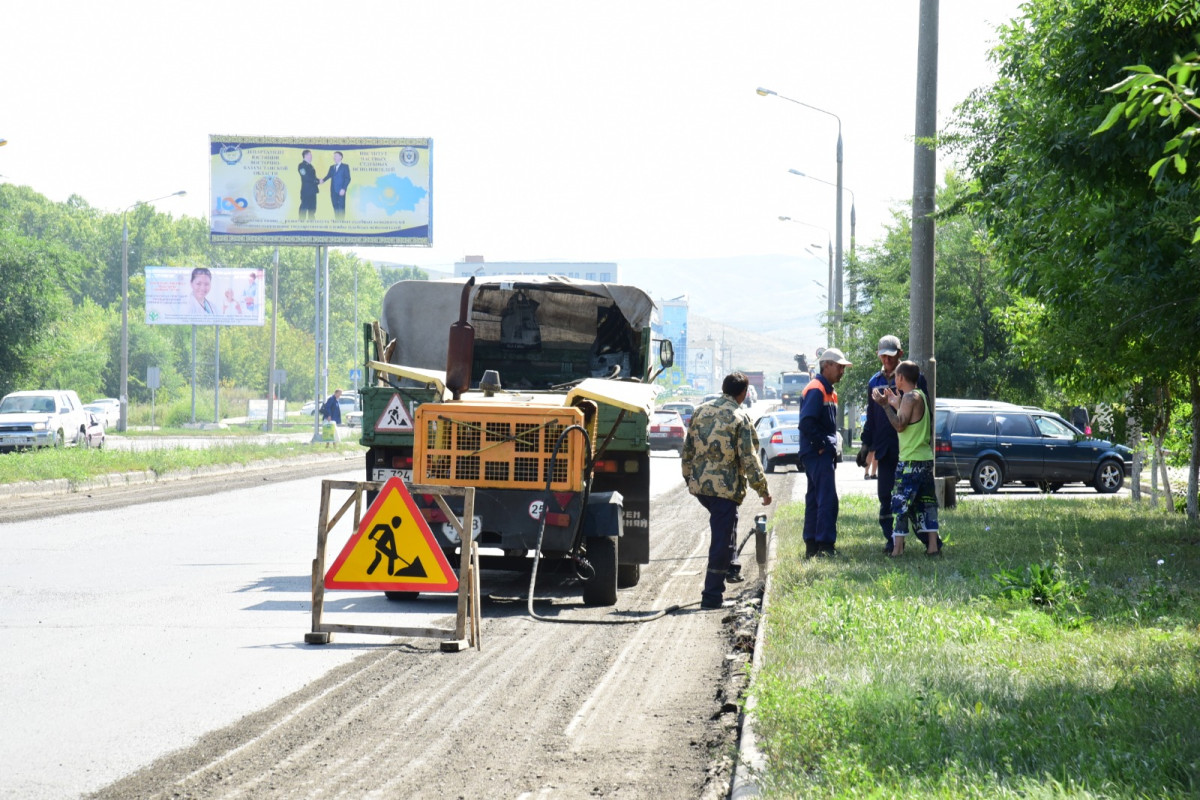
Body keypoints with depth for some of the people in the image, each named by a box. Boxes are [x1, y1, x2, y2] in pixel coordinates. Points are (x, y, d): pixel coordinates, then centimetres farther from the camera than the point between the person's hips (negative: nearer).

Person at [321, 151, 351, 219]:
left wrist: (343, 189, -15)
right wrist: (323, 180, -9)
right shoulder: (332, 167, 18)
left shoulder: (345, 166, 1)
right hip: (333, 191, 5)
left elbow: (348, 178, -6)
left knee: (341, 208, -7)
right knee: (335, 208, 5)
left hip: (341, 191, -5)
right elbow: (328, 176, 11)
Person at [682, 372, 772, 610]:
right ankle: (712, 596, -2)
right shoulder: (740, 418, -10)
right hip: (725, 486, -6)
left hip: (698, 483, 6)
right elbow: (748, 458, -11)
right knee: (721, 540, -2)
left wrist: (688, 477, 24)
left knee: (727, 521, 32)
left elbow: (688, 449, 12)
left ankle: (730, 567, 35)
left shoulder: (700, 411, 7)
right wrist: (762, 489, -4)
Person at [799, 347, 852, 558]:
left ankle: (812, 546, 16)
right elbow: (806, 422, -24)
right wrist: (821, 446, -18)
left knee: (815, 499, 12)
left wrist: (833, 449, 14)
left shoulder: (828, 391, 18)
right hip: (818, 454, -10)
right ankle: (825, 544, -13)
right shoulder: (816, 390, -14)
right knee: (828, 500, -13)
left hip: (822, 454, 10)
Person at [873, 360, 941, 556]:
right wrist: (896, 405, 25)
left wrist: (886, 405, -19)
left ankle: (898, 547, -10)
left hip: (910, 460, -9)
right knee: (926, 503, 10)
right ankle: (933, 545, 7)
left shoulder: (910, 397, -13)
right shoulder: (921, 396, 16)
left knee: (901, 503, -7)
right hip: (925, 458, 9)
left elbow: (899, 425, -20)